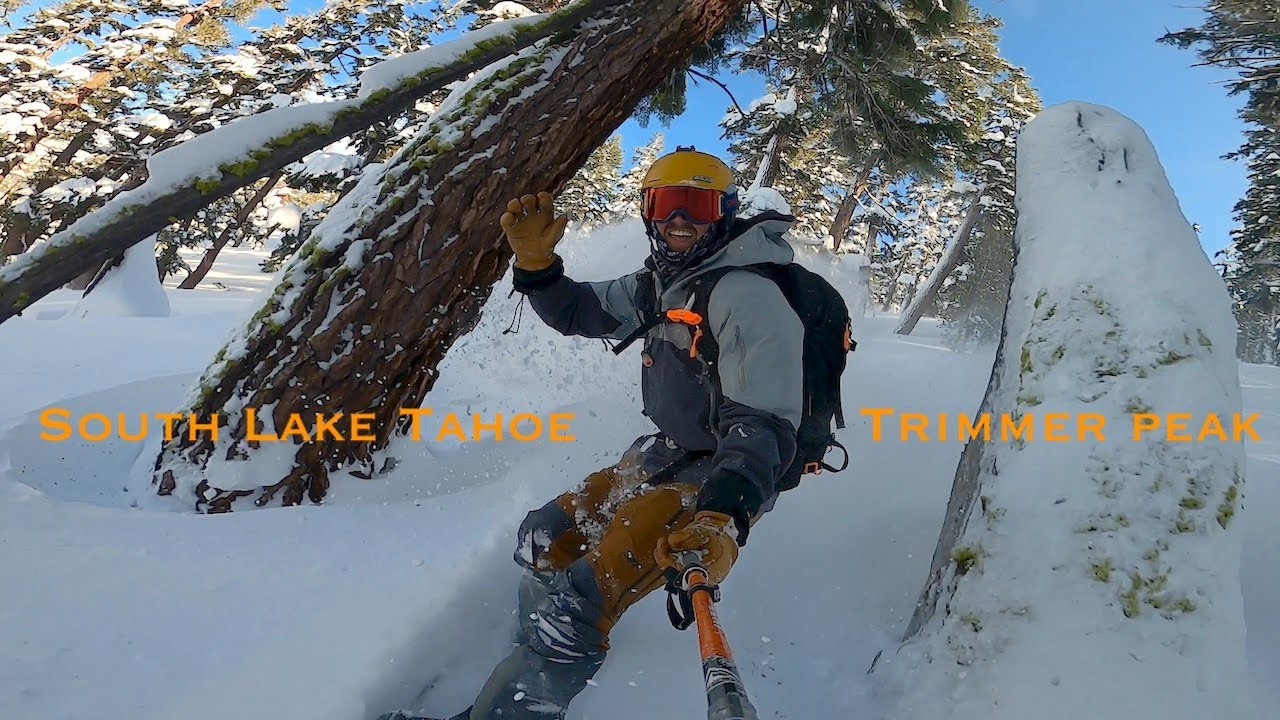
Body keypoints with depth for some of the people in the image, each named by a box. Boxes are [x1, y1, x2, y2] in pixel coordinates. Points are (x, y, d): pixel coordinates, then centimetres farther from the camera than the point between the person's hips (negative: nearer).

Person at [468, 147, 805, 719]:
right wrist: (536, 261, -8)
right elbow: (578, 313, 12)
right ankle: (536, 666, 38)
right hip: (660, 455, 10)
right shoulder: (661, 282, 5)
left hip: (716, 480, -9)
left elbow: (764, 424, -30)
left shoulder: (746, 296, -23)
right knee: (544, 541, 16)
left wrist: (725, 515, -46)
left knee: (578, 603, -19)